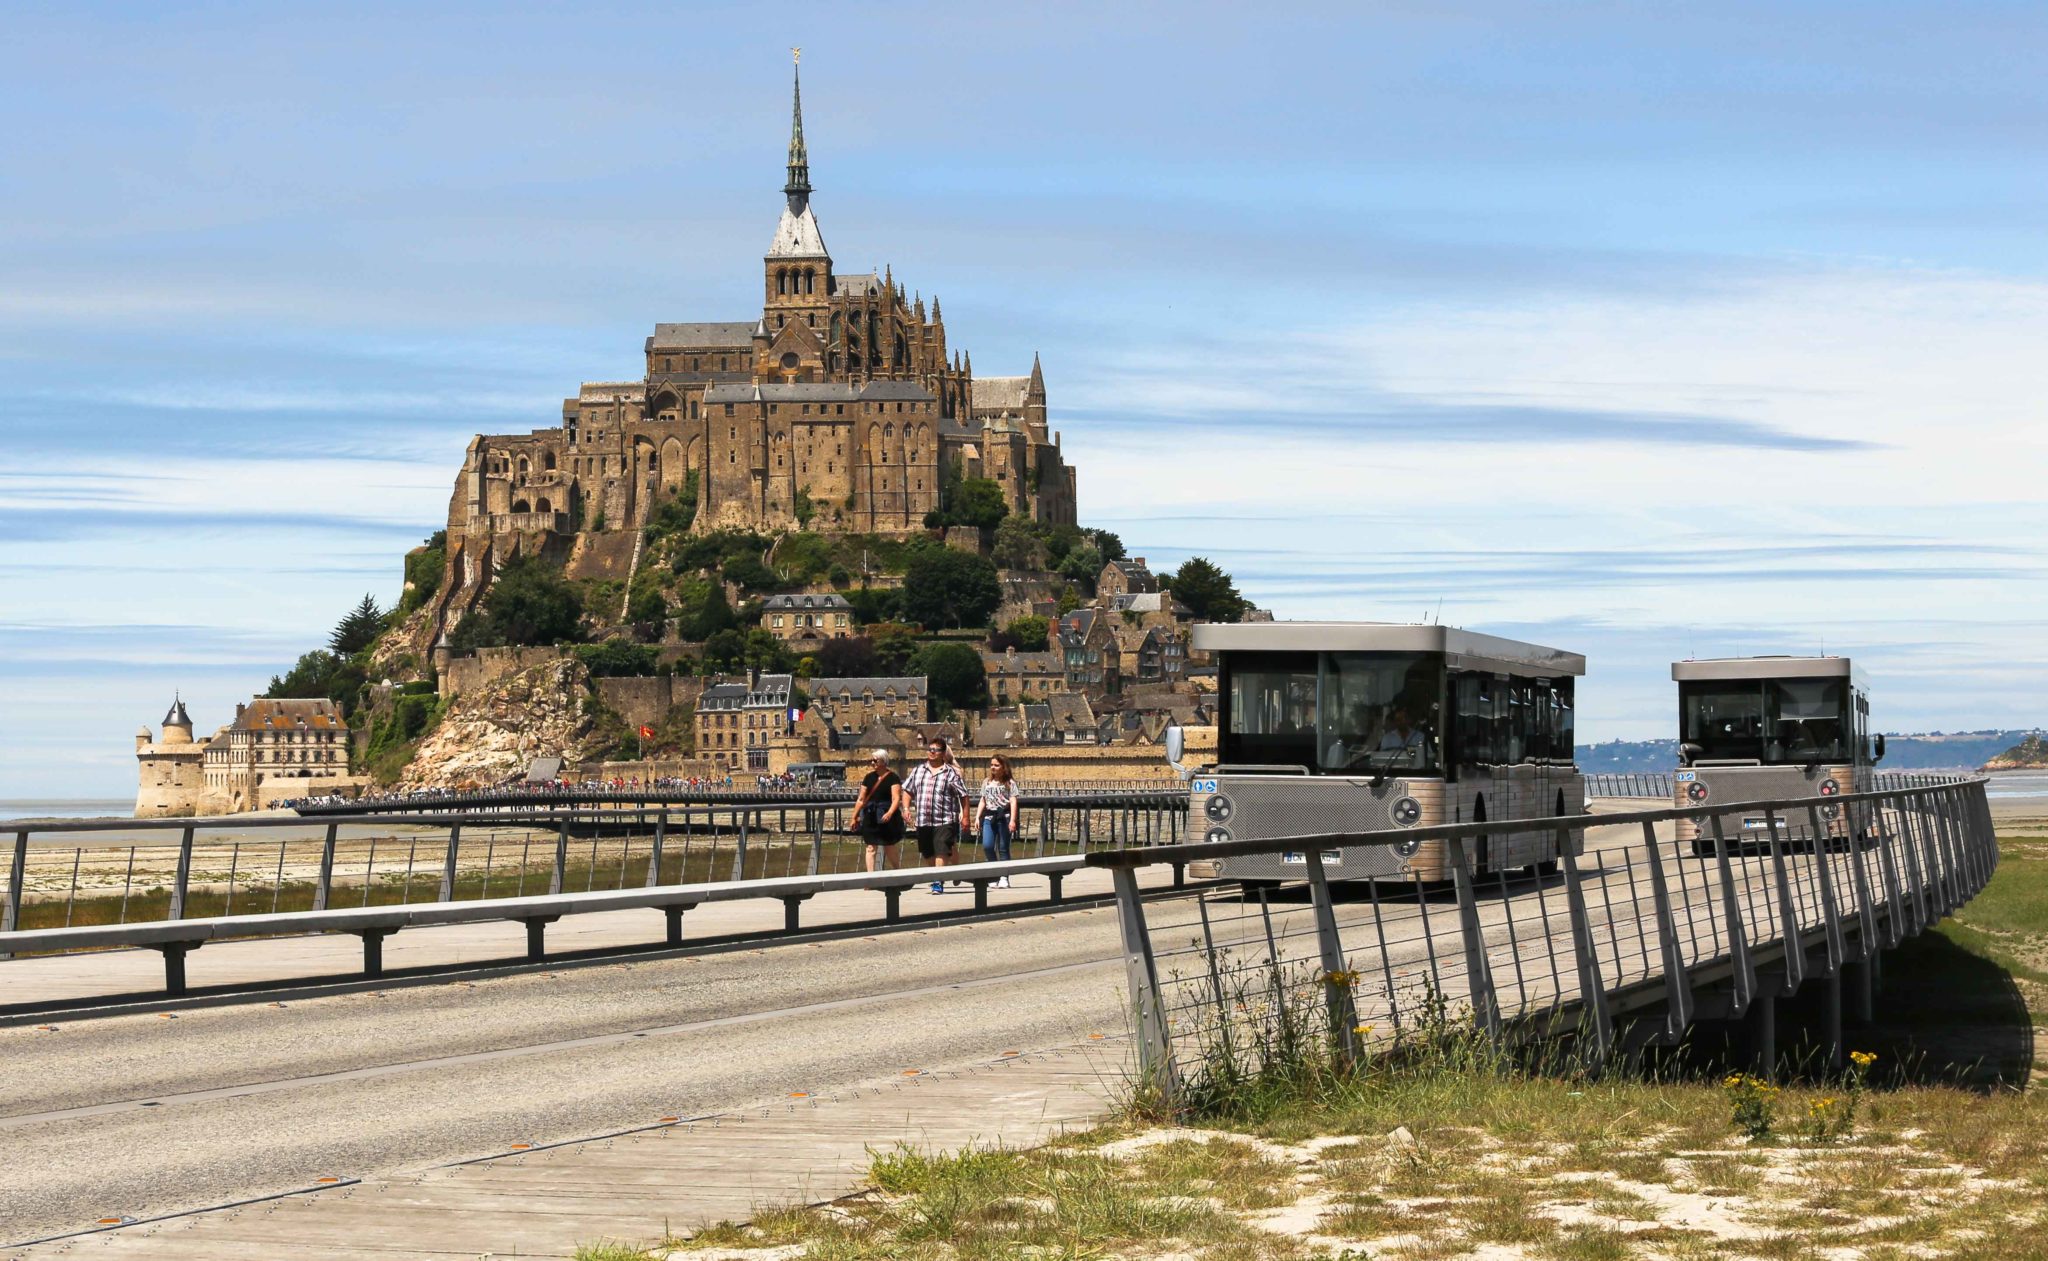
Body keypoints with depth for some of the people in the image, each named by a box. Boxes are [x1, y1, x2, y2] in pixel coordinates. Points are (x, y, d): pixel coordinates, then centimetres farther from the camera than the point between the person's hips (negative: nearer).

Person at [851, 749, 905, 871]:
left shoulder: (892, 778, -7)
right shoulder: (869, 777, 9)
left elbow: (896, 799, -16)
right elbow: (861, 799, 14)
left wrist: (890, 813, -31)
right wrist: (854, 817, 14)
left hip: (886, 818, -4)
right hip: (871, 817, 4)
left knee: (889, 850, 6)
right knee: (871, 848, 0)